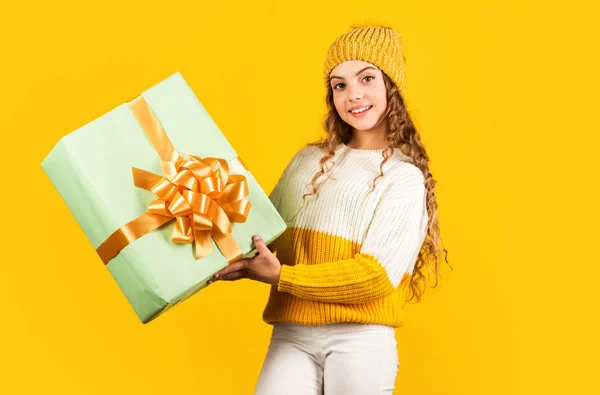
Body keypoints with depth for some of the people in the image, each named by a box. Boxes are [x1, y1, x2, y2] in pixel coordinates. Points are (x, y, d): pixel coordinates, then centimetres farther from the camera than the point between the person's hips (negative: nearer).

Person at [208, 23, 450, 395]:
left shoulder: (404, 177, 1)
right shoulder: (308, 160, 15)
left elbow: (377, 277, -8)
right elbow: (265, 236, 14)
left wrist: (281, 276, -13)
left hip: (360, 339, -3)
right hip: (292, 335, 3)